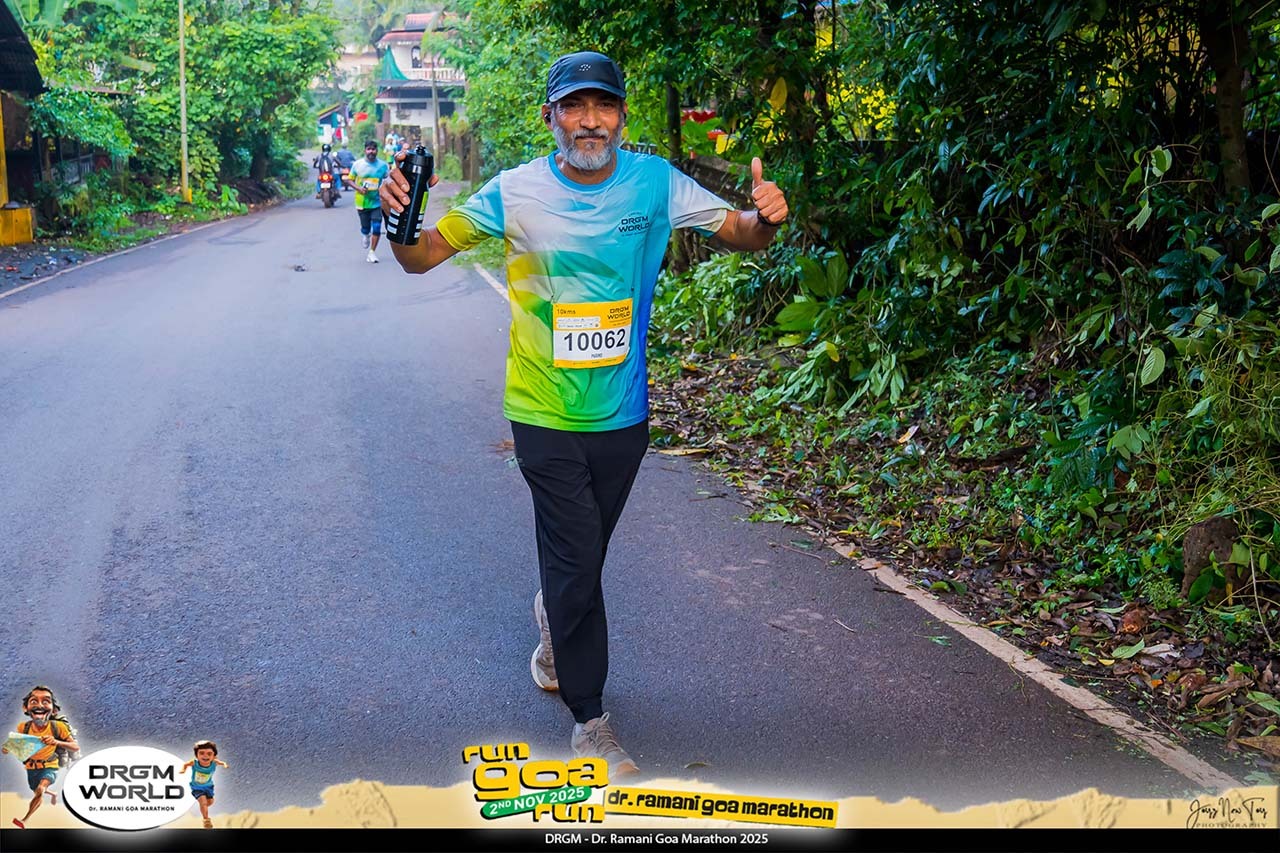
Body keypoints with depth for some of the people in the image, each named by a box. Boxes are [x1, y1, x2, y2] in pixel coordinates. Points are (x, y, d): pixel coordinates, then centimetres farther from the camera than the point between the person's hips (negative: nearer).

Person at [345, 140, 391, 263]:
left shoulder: (383, 165, -1)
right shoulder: (358, 164, -3)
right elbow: (348, 180, 3)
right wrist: (358, 188, -14)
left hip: (377, 201, 0)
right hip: (362, 202, 0)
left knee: (376, 228, -8)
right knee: (366, 228, 8)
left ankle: (372, 252, 6)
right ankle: (365, 235, 46)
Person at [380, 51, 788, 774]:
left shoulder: (656, 183, -6)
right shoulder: (516, 192, -11)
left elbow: (742, 235, 1)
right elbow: (424, 255, -4)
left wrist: (764, 218, -23)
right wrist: (399, 223, -28)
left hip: (623, 413, 3)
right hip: (547, 414, -3)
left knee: (584, 549, 21)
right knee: (577, 560, -1)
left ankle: (553, 621, 54)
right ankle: (590, 716, 16)